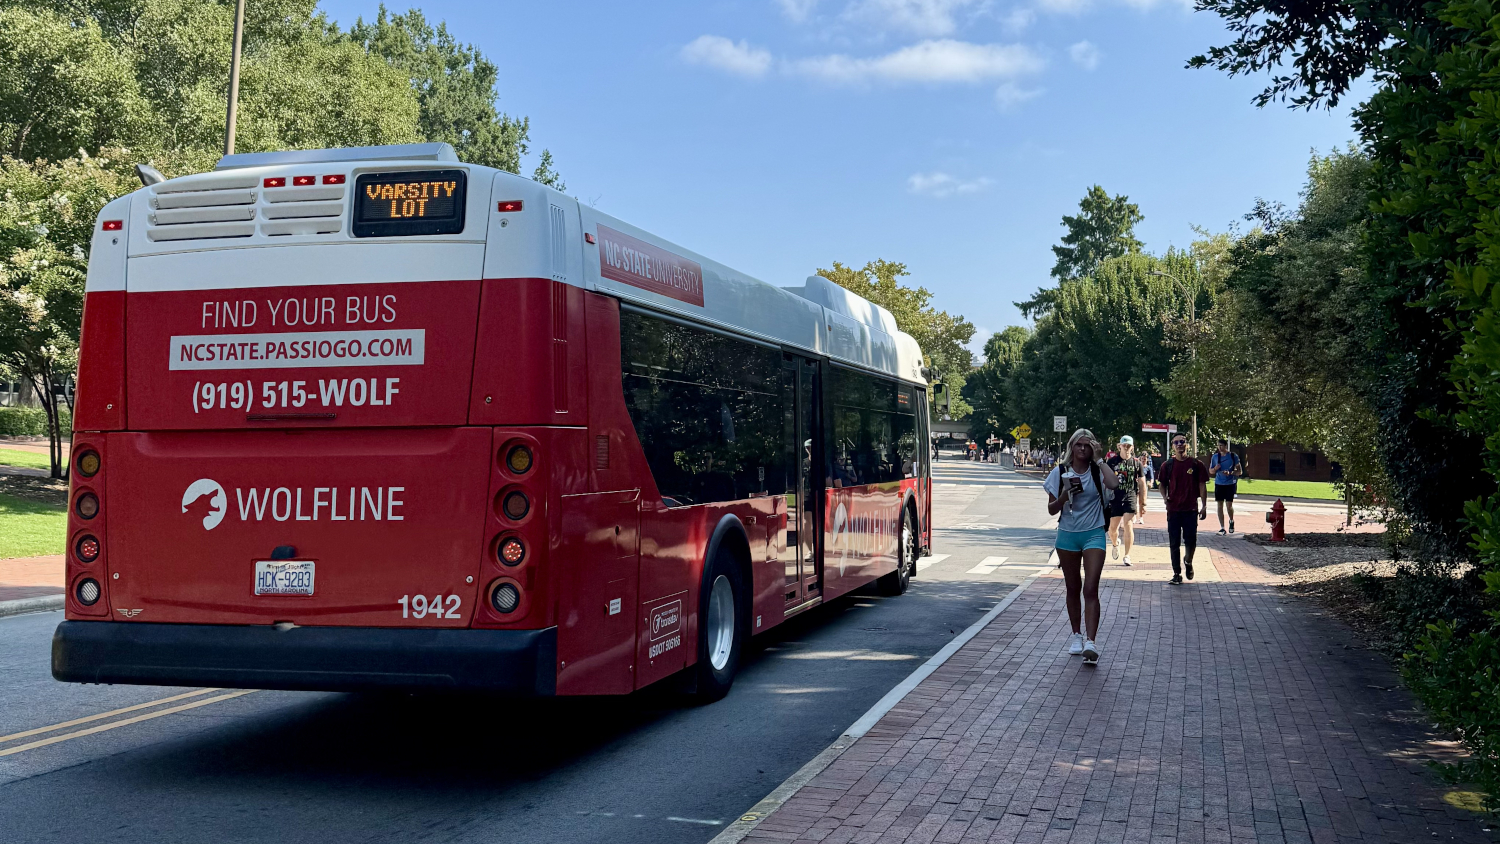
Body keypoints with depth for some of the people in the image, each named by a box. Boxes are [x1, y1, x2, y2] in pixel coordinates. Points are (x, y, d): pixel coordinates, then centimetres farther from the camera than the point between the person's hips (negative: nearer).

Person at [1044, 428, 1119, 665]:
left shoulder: (1098, 470, -3)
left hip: (1093, 534, -2)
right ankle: (1076, 635, 29)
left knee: (1090, 589, -12)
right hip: (1067, 535, 2)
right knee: (1073, 588, 13)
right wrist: (1065, 495, -17)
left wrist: (1099, 459, -16)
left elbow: (1113, 484, -27)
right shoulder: (1060, 473, 0)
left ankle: (1091, 642, -17)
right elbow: (1052, 509, 2)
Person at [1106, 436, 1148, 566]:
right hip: (1114, 498, 1)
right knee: (1112, 527, 6)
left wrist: (1142, 503, 6)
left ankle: (1127, 556, -5)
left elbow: (1142, 484, 8)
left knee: (1128, 525, -12)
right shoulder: (1112, 461, 5)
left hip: (1130, 497, -1)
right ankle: (1115, 544, 39)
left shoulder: (1136, 463, 5)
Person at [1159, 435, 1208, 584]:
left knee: (1191, 541, -1)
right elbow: (1163, 484, 12)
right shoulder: (1168, 465, 4)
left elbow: (1202, 485, 3)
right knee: (1174, 543, 2)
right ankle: (1177, 573, 10)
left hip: (1191, 509, -1)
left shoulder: (1196, 464, 1)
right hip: (1173, 509, 1)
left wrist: (1204, 506, -2)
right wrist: (1165, 497, -7)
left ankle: (1188, 561, 30)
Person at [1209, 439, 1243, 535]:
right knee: (1220, 505, 3)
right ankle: (1222, 527, 9)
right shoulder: (1215, 457, 7)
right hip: (1219, 484, 3)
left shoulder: (1233, 456, -3)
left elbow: (1240, 471, -1)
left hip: (1230, 484, -3)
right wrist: (1215, 468, -7)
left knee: (1229, 505, -6)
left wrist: (1230, 473, -19)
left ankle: (1231, 521, 24)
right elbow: (1210, 470, 16)